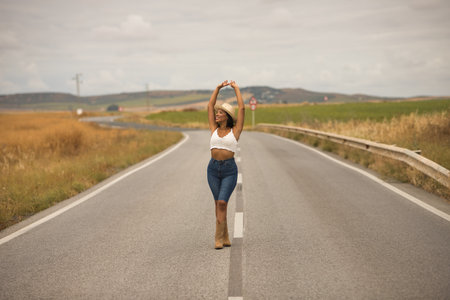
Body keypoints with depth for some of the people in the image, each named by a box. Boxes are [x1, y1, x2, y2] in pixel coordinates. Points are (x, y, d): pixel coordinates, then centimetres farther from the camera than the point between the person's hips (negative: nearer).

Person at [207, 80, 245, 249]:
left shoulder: (235, 131, 0)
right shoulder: (214, 129, 9)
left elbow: (242, 108, -4)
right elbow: (210, 106, 12)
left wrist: (236, 88, 4)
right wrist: (218, 88, 12)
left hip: (229, 170, -4)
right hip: (213, 169, 4)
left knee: (222, 203, -15)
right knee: (219, 203, 7)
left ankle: (218, 238, -9)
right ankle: (224, 237, 16)